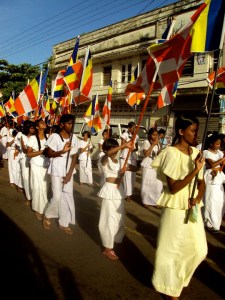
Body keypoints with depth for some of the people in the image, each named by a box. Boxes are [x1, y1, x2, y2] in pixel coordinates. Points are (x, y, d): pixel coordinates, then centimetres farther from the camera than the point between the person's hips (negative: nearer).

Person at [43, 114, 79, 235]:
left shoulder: (74, 138, 1)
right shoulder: (54, 136, -10)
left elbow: (74, 157, 0)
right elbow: (49, 154, -8)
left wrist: (69, 173, -7)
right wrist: (62, 151, -26)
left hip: (68, 171, 4)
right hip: (57, 171, -4)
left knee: (68, 196, 5)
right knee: (57, 197, -5)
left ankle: (64, 223, 20)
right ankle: (47, 216, 25)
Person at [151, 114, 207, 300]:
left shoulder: (196, 152, 3)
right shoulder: (172, 153, -18)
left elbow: (202, 181, 10)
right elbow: (173, 188, -20)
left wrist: (197, 198, -9)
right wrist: (194, 170, -26)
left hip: (193, 208, 7)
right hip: (176, 209, -6)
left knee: (198, 250, 16)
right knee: (173, 249, 9)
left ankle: (179, 278, 45)